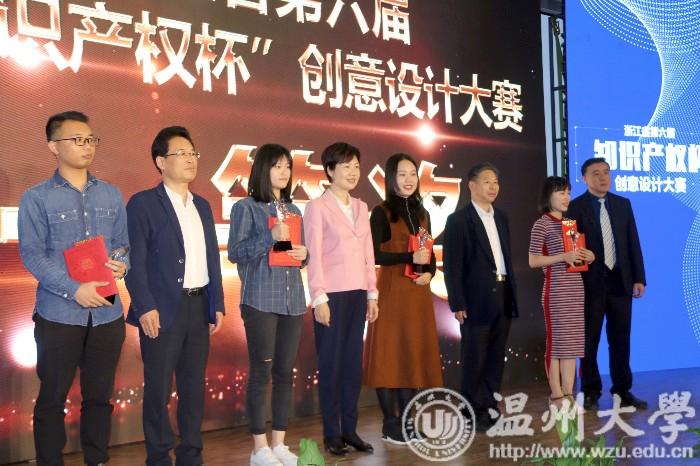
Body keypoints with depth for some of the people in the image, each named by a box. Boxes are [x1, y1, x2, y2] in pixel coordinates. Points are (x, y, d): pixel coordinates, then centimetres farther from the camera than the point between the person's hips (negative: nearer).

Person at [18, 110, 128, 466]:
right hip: (59, 314, -3)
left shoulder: (111, 195, 9)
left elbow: (125, 243, 12)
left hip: (107, 313, 3)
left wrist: (122, 265, -11)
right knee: (52, 397, 7)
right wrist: (75, 290, -19)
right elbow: (32, 254, -9)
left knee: (99, 395, 13)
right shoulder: (36, 198, -2)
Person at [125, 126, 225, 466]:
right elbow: (135, 261, -10)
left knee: (194, 386, 12)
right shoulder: (143, 203, -4)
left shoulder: (202, 206, 15)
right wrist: (145, 307, -17)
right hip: (163, 308, -6)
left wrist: (217, 304, 10)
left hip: (199, 306, 6)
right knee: (159, 388, 4)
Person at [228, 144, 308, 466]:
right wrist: (270, 236, -18)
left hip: (293, 300, 6)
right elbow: (235, 252, -9)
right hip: (260, 300, -6)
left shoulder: (293, 210, 15)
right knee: (261, 372, -1)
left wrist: (304, 253, -2)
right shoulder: (246, 207, -2)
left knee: (285, 372, 8)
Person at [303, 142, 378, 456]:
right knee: (331, 364, 2)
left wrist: (372, 294, 11)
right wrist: (319, 298, -14)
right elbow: (313, 256, -10)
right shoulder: (317, 207, -5)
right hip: (332, 295, -6)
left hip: (357, 294, 6)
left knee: (353, 363, 9)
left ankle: (350, 429, 18)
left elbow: (368, 254, 14)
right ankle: (332, 434, 11)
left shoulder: (361, 208, 13)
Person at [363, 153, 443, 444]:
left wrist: (429, 273, -4)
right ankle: (390, 425, 4)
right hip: (392, 292, -6)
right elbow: (375, 255, -13)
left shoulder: (422, 213, 15)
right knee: (390, 354, -3)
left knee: (415, 353, 7)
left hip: (418, 294, 6)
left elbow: (430, 254, 16)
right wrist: (410, 257, -22)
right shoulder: (382, 213, -4)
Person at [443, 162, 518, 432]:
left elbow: (506, 256, 18)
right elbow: (452, 265, -10)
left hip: (503, 295, 6)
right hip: (477, 298, -6)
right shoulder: (459, 220, -6)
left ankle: (490, 409, 19)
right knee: (474, 359, 1)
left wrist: (512, 293, 11)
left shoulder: (501, 217, 14)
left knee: (496, 357, 10)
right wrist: (457, 303, -14)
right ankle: (473, 413, 11)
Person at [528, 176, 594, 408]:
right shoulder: (542, 224, -6)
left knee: (572, 341, 8)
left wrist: (588, 256, 2)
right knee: (556, 340, -3)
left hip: (575, 287, 7)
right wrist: (563, 257, -21)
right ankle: (556, 395, 3)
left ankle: (569, 394, 13)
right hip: (555, 288, -7)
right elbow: (533, 260, -12)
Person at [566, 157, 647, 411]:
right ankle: (591, 393, 18)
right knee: (589, 341, 7)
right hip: (591, 283, -3)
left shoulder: (623, 204, 8)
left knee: (620, 340, 9)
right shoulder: (575, 207, -3)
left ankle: (623, 391, 19)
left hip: (620, 281, 3)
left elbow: (633, 243, 8)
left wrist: (639, 278, 2)